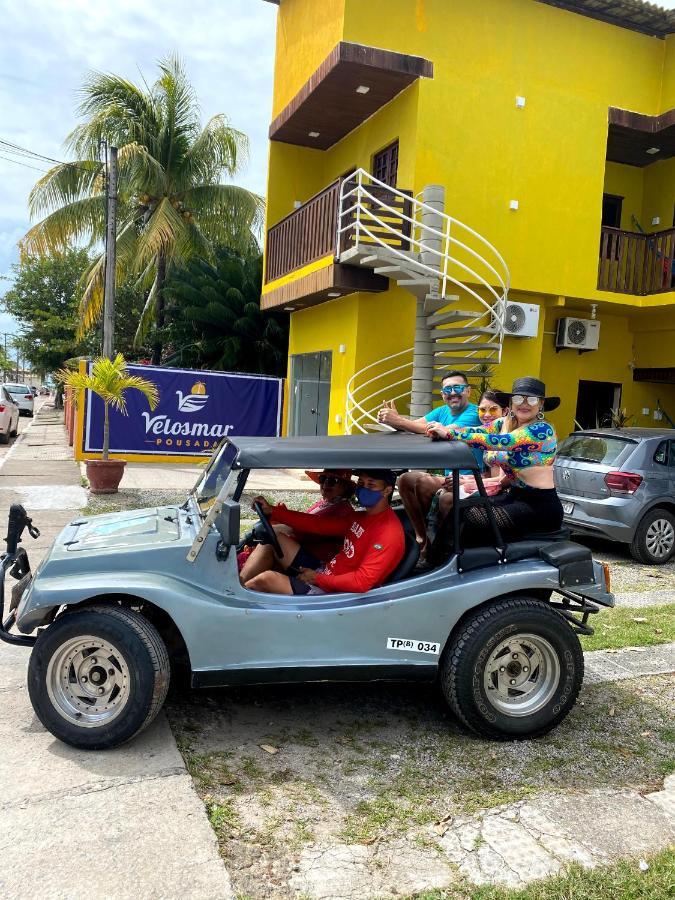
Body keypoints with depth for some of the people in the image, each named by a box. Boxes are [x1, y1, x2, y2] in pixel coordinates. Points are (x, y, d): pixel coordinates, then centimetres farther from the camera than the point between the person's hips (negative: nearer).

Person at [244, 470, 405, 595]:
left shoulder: (390, 533, -19)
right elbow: (318, 524, 7)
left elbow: (362, 582, -24)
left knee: (267, 578, -18)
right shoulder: (361, 517, 9)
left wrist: (318, 579, -15)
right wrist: (272, 511, 1)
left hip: (330, 592, -9)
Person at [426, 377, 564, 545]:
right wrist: (443, 431, -29)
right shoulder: (505, 423, 8)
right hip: (514, 495, 7)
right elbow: (477, 431, -9)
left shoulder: (543, 430, -15)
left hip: (539, 506, -7)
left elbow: (499, 442, -28)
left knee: (469, 522, -17)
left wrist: (450, 433, -30)